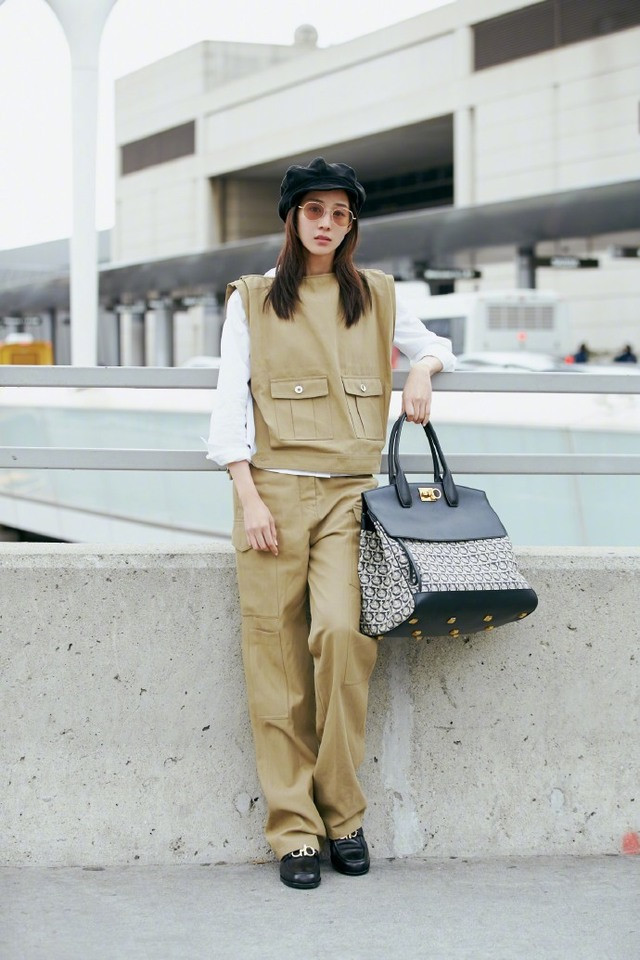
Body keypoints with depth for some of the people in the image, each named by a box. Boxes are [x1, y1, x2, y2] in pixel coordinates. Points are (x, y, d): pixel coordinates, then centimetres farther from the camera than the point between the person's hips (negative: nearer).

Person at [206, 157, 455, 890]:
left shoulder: (376, 296, 15)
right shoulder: (252, 300, 9)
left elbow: (433, 344, 31)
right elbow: (230, 404, 4)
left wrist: (422, 370, 6)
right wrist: (248, 496, -7)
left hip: (350, 491, 1)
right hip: (274, 489, -1)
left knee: (342, 632, -20)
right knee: (277, 656, -6)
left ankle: (343, 813, -6)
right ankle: (294, 828, 0)